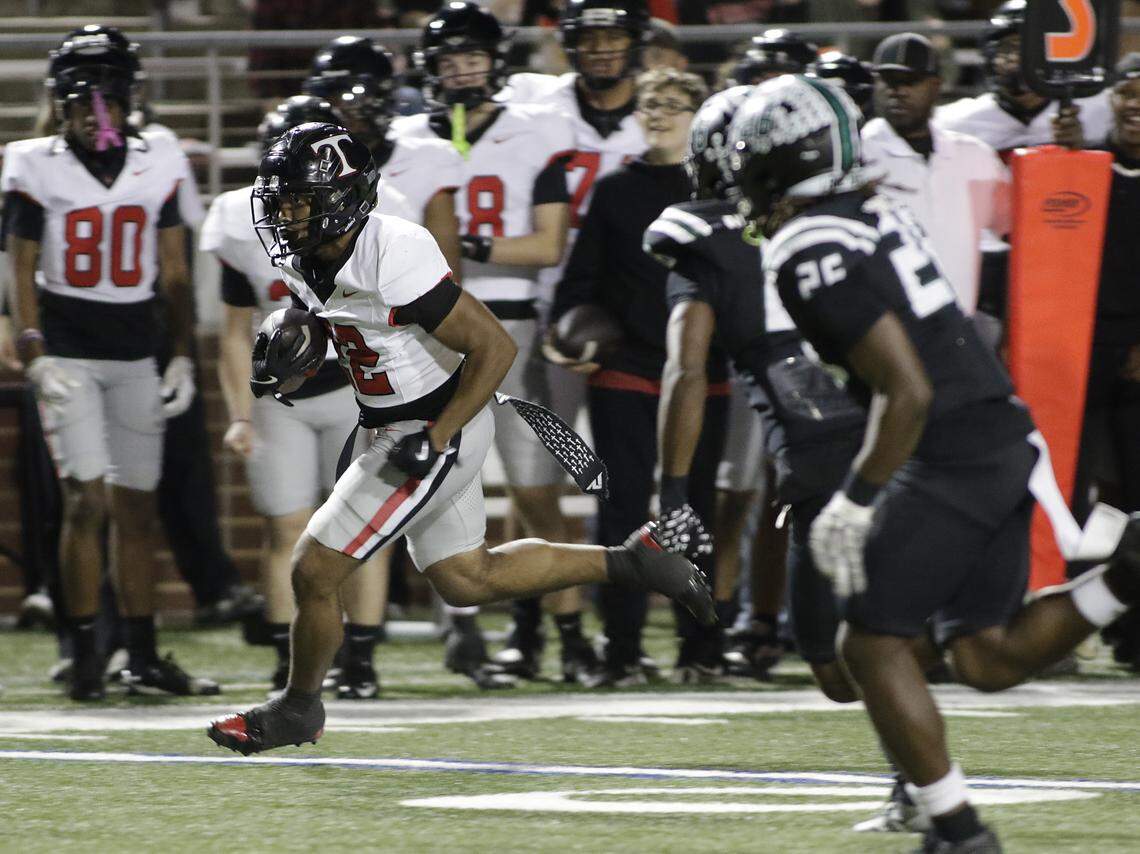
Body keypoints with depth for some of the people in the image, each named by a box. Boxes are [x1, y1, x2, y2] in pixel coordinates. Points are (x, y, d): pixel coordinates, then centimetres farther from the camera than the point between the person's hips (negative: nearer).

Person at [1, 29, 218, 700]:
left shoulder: (157, 164, 5)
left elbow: (174, 269, 9)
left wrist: (184, 356, 5)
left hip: (135, 357, 3)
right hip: (67, 354, -3)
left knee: (137, 509, 7)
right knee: (87, 499, -12)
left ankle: (144, 658, 13)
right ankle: (85, 658, -7)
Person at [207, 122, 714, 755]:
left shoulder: (393, 261, -28)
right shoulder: (307, 261, -2)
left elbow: (495, 347, -24)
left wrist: (435, 438, -24)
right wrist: (281, 367, -9)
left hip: (436, 432, -9)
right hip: (387, 428, 9)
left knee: (315, 572, -4)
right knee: (466, 580, 20)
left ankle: (298, 709, 19)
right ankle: (630, 564, 28)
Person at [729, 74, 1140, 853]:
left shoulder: (814, 254, -16)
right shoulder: (877, 212, 11)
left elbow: (908, 393, -20)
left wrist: (856, 503, -14)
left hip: (949, 461, -9)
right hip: (1007, 438, 9)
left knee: (873, 645, 4)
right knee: (988, 660, 15)